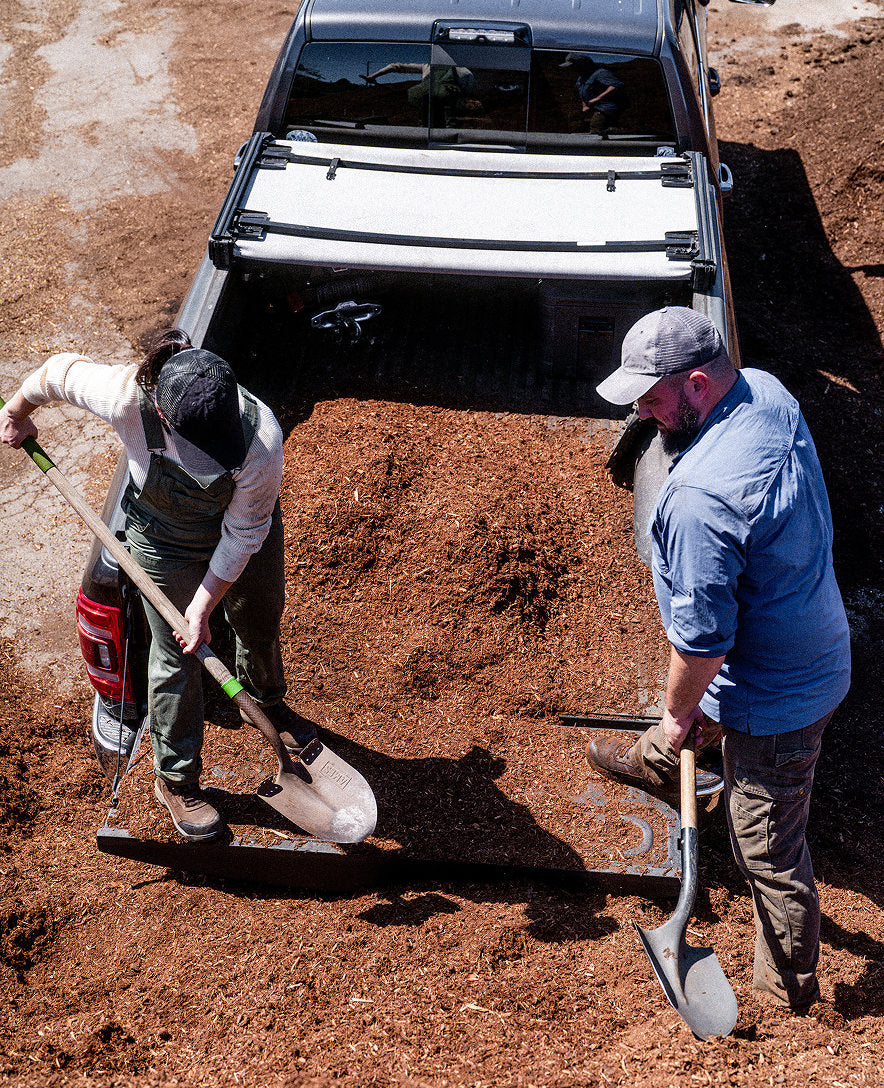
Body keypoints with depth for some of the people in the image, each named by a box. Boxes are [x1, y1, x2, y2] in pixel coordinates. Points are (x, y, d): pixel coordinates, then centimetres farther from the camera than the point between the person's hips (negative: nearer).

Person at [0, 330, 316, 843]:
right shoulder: (126, 398, -39)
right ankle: (176, 778, 31)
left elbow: (242, 535, -25)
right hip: (166, 542, 0)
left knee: (261, 626, 23)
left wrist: (204, 605, -20)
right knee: (176, 660, 9)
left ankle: (267, 700, 57)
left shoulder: (262, 439, -40)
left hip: (247, 533, 1)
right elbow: (63, 369, -16)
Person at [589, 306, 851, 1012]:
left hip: (775, 698, -9)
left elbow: (701, 637, -29)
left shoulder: (699, 498, -38)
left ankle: (790, 980, 34)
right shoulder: (769, 392, -7)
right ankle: (655, 761, 68)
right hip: (814, 642, 10)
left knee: (769, 846, 12)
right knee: (700, 716, 37)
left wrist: (679, 708, -9)